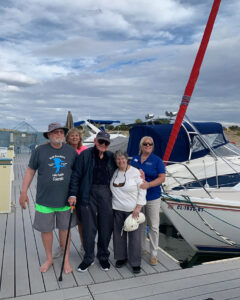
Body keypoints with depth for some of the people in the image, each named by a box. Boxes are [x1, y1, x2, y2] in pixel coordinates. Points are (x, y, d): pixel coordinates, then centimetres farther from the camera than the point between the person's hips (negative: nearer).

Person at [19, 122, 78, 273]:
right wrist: (24, 192, -1)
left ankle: (66, 259, 29)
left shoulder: (71, 151, 1)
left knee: (65, 228, 11)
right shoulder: (40, 151, -4)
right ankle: (49, 259, 34)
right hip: (45, 199, 0)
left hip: (65, 199, 1)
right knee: (45, 229, 11)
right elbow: (30, 171, 2)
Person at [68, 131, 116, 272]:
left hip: (106, 194, 3)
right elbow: (76, 175, -3)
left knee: (106, 227, 9)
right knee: (89, 228, 5)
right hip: (89, 194, -2)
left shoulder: (111, 157, 8)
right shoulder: (85, 155, -2)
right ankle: (88, 258, 24)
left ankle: (103, 256, 30)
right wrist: (73, 194, -10)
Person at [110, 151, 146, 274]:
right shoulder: (114, 172, 5)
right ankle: (121, 257, 31)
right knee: (119, 234, 12)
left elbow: (142, 190, -6)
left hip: (133, 209, -4)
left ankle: (135, 262, 16)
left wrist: (138, 207, -12)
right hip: (117, 209, 4)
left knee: (134, 236, 2)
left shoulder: (135, 172, -8)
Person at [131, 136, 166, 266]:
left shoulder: (157, 160, -4)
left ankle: (153, 254, 13)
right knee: (140, 225, 15)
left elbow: (162, 177, -10)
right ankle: (142, 248, 32)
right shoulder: (135, 159, 8)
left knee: (154, 226, 2)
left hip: (152, 197, -3)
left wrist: (149, 184, -24)